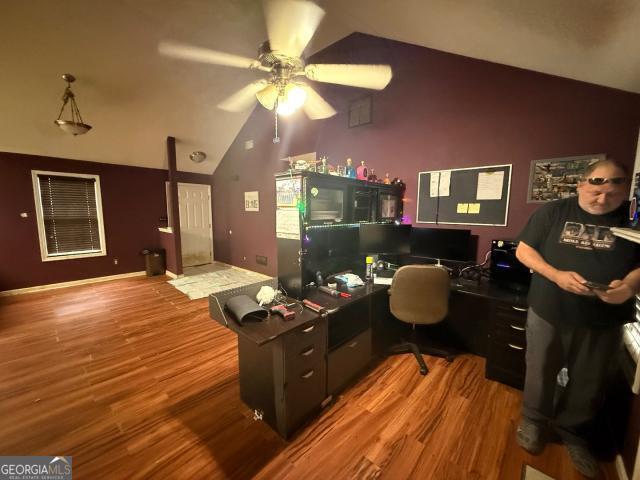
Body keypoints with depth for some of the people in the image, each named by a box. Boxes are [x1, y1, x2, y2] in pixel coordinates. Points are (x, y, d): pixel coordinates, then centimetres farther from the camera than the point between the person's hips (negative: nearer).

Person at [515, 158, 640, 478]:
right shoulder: (553, 212, -5)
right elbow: (523, 250, -6)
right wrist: (556, 275, -20)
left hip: (604, 321, 2)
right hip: (548, 314, -2)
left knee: (589, 383, 19)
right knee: (540, 372, 15)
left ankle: (572, 431, 44)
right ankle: (534, 420, 39)